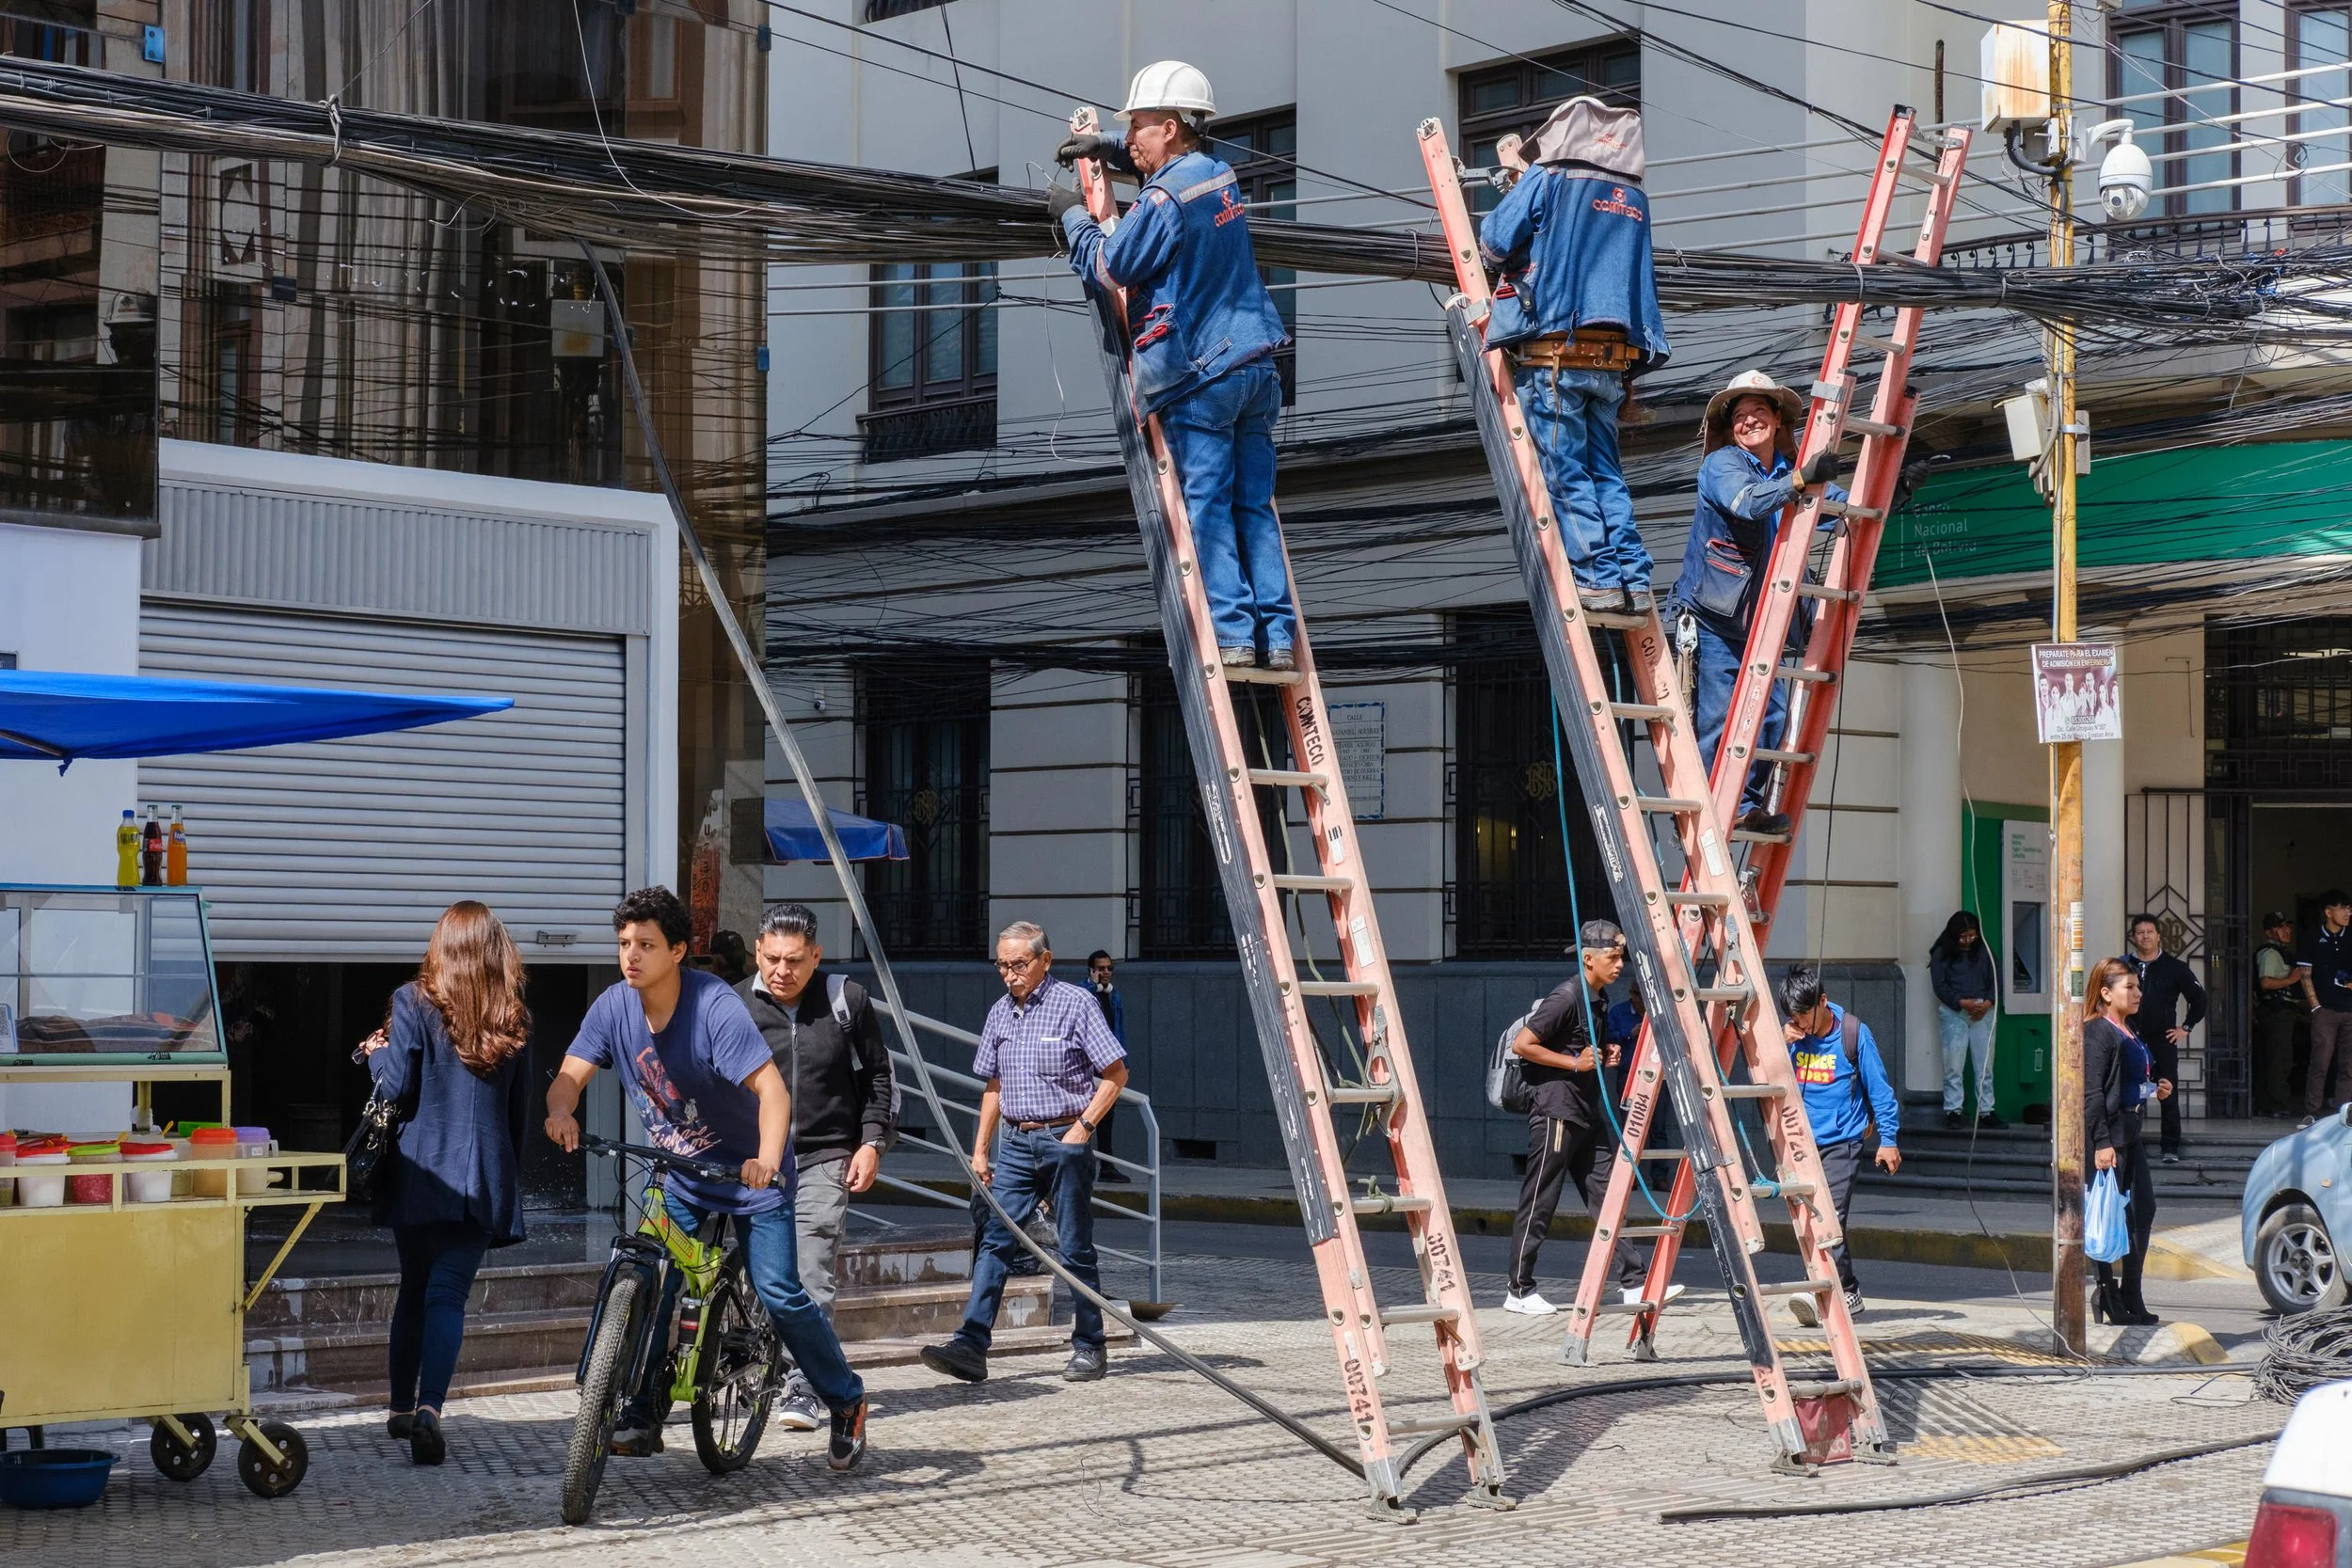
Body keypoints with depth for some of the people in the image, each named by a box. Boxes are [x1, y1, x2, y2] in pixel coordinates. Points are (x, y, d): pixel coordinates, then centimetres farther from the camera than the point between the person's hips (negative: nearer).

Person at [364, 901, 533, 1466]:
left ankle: (402, 1408, 26)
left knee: (414, 1288, 16)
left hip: (420, 1172, 0)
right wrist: (510, 1172, 22)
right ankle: (429, 1408, -24)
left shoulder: (415, 1002, -5)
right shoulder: (514, 1017, 4)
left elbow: (396, 1089, -7)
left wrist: (377, 1054, 13)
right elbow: (521, 1105, 10)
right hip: (485, 1178, 0)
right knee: (449, 1292, -4)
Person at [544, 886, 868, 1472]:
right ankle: (643, 1415, 3)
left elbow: (770, 1085, -33)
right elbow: (570, 1076, -13)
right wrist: (561, 1111, -37)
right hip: (678, 1175, 5)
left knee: (778, 1293, -9)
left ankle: (847, 1402, 10)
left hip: (749, 1171, -5)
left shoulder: (714, 1005, -25)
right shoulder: (615, 1006, -9)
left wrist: (767, 1158, -50)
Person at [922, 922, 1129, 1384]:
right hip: (1017, 1143, 5)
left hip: (1064, 1141, -5)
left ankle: (1089, 1348, 11)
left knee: (1075, 1247, 1)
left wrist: (1082, 1127, -12)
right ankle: (970, 1346, -12)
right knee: (995, 1241, -5)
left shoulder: (1075, 1004, -5)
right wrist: (980, 1148, 15)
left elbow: (1116, 1074, -5)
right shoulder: (1000, 1013, 12)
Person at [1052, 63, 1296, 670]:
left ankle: (1232, 634, -6)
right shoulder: (1219, 174, 12)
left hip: (1199, 374, -7)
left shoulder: (1162, 201, -14)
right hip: (1257, 365, 7)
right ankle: (1278, 636, 2)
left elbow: (1107, 268, -5)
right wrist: (1109, 151, 26)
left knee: (1207, 505, -2)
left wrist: (1073, 215, 9)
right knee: (1255, 504, 7)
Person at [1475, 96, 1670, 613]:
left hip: (1553, 352, -5)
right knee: (1605, 470, 10)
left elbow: (1495, 244, -2)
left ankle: (1598, 579, -7)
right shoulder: (1635, 199, 17)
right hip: (1612, 357, 5)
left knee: (1565, 472, -2)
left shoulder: (1547, 179, 1)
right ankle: (1632, 581, 4)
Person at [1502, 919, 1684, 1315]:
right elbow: (1521, 1045, -19)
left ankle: (1633, 1282, 5)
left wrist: (1606, 1055, 7)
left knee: (1607, 1194, 6)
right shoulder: (1567, 997, -17)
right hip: (1556, 1112, -9)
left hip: (1587, 1112, 9)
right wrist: (1574, 1062, -16)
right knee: (1539, 1203, -1)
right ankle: (1519, 1291, 7)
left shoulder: (1598, 999, 12)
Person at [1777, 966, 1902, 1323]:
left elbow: (1878, 1088, -1)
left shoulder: (1854, 1034, -7)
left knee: (1830, 1216, -17)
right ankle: (1848, 1294, 15)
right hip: (1802, 1142, 5)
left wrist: (1888, 1139, -2)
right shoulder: (1791, 1035, 3)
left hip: (1842, 1141, -5)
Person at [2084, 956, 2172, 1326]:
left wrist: (2156, 1090, 9)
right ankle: (2109, 1298, 4)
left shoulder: (2131, 1030, 15)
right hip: (2109, 1134, -10)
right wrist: (2101, 1143, -23)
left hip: (2132, 1132, 10)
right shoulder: (2097, 1033, -14)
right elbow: (2092, 1093, -19)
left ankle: (2131, 1295, 18)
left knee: (2144, 1211, 10)